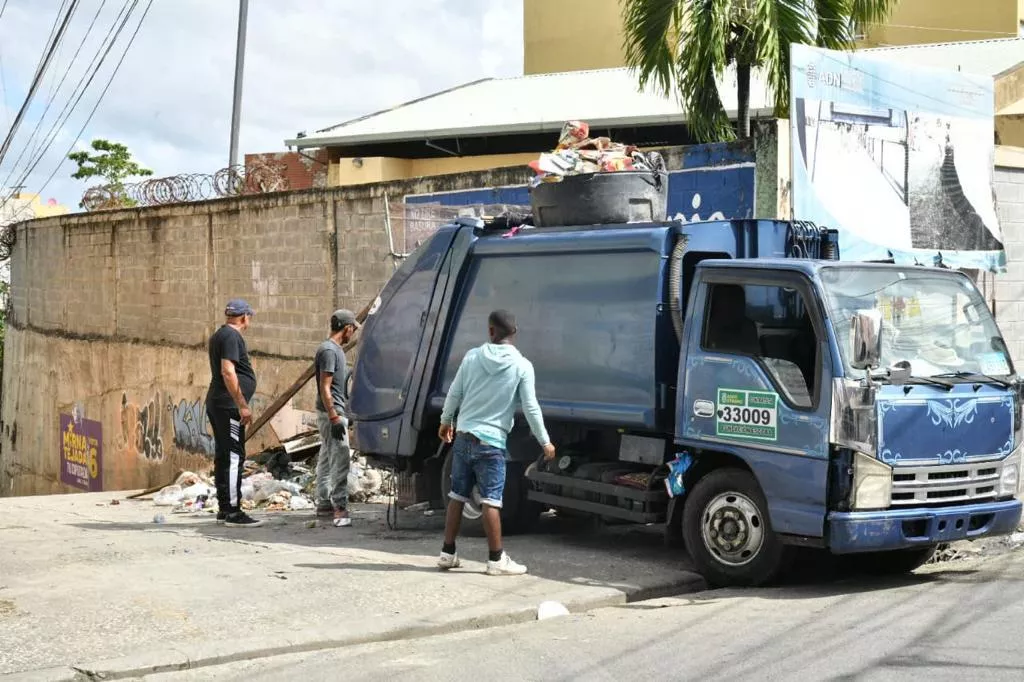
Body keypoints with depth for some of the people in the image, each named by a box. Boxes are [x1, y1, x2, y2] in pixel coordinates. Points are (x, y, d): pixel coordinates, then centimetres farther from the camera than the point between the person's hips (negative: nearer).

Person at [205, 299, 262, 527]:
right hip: (228, 405, -11)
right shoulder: (231, 336, -12)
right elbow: (228, 372, -21)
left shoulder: (219, 335, 19)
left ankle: (224, 509, 17)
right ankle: (232, 511, -10)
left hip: (216, 405, 11)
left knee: (223, 456, 12)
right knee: (234, 456, -9)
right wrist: (242, 405, -21)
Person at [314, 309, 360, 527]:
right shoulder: (329, 350, -16)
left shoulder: (335, 349, 15)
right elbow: (324, 388, -20)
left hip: (334, 413, 11)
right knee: (340, 460, -13)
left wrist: (342, 414, 24)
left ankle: (324, 504, 20)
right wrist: (334, 418, -23)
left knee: (327, 459, 14)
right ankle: (340, 508, -15)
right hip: (332, 413, -11)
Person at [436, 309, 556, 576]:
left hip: (463, 436, 4)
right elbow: (530, 408, -6)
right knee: (491, 501, -3)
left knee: (457, 496, 12)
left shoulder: (472, 357, 1)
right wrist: (545, 442, 3)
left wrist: (445, 421, 25)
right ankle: (496, 559, -1)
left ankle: (447, 553, 18)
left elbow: (454, 394, 7)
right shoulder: (522, 366, -7)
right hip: (491, 441, -4)